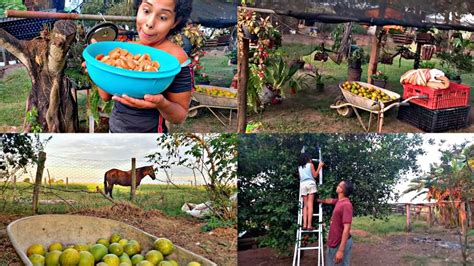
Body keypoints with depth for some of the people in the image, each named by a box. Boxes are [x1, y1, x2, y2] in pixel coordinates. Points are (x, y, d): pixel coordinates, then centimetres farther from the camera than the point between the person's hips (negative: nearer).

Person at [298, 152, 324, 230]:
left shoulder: (299, 166, 16)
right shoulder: (310, 165, 6)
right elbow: (315, 175, 4)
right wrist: (319, 166, 12)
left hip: (302, 184, 4)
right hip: (310, 183, -3)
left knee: (305, 205, 6)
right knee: (310, 204, -8)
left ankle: (304, 224, -7)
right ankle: (309, 224, -16)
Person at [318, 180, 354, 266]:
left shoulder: (346, 205, -25)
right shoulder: (339, 201, 2)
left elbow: (347, 228, -28)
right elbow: (330, 201, 26)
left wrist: (341, 250, -31)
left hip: (341, 243, -9)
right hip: (334, 241, 9)